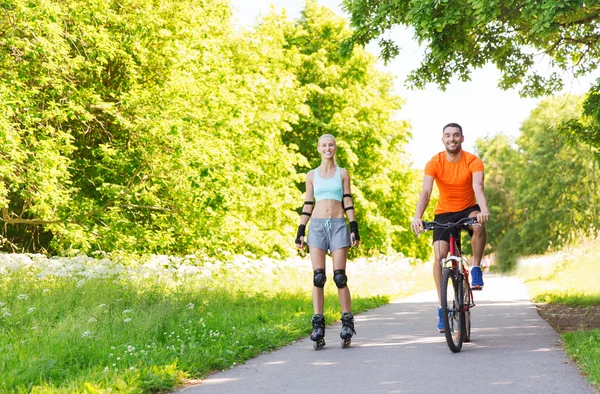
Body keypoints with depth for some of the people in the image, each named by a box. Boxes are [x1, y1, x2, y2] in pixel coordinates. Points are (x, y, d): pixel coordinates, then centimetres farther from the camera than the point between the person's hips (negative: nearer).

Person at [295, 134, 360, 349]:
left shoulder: (342, 173, 10)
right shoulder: (312, 175, 12)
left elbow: (348, 203, 7)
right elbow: (307, 205, 12)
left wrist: (354, 228, -2)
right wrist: (300, 231, 6)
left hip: (338, 225, -1)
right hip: (317, 225, 1)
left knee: (339, 277, -6)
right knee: (318, 277, -7)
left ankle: (347, 322, 2)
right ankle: (318, 325, -8)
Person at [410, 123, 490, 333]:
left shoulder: (473, 161, -15)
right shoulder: (434, 163, -13)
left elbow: (478, 186, -31)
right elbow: (425, 191, -25)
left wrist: (484, 209, -51)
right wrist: (417, 216, -42)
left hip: (468, 209, -1)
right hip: (444, 213, 1)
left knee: (478, 223, -37)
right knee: (439, 256, -15)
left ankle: (476, 269, -16)